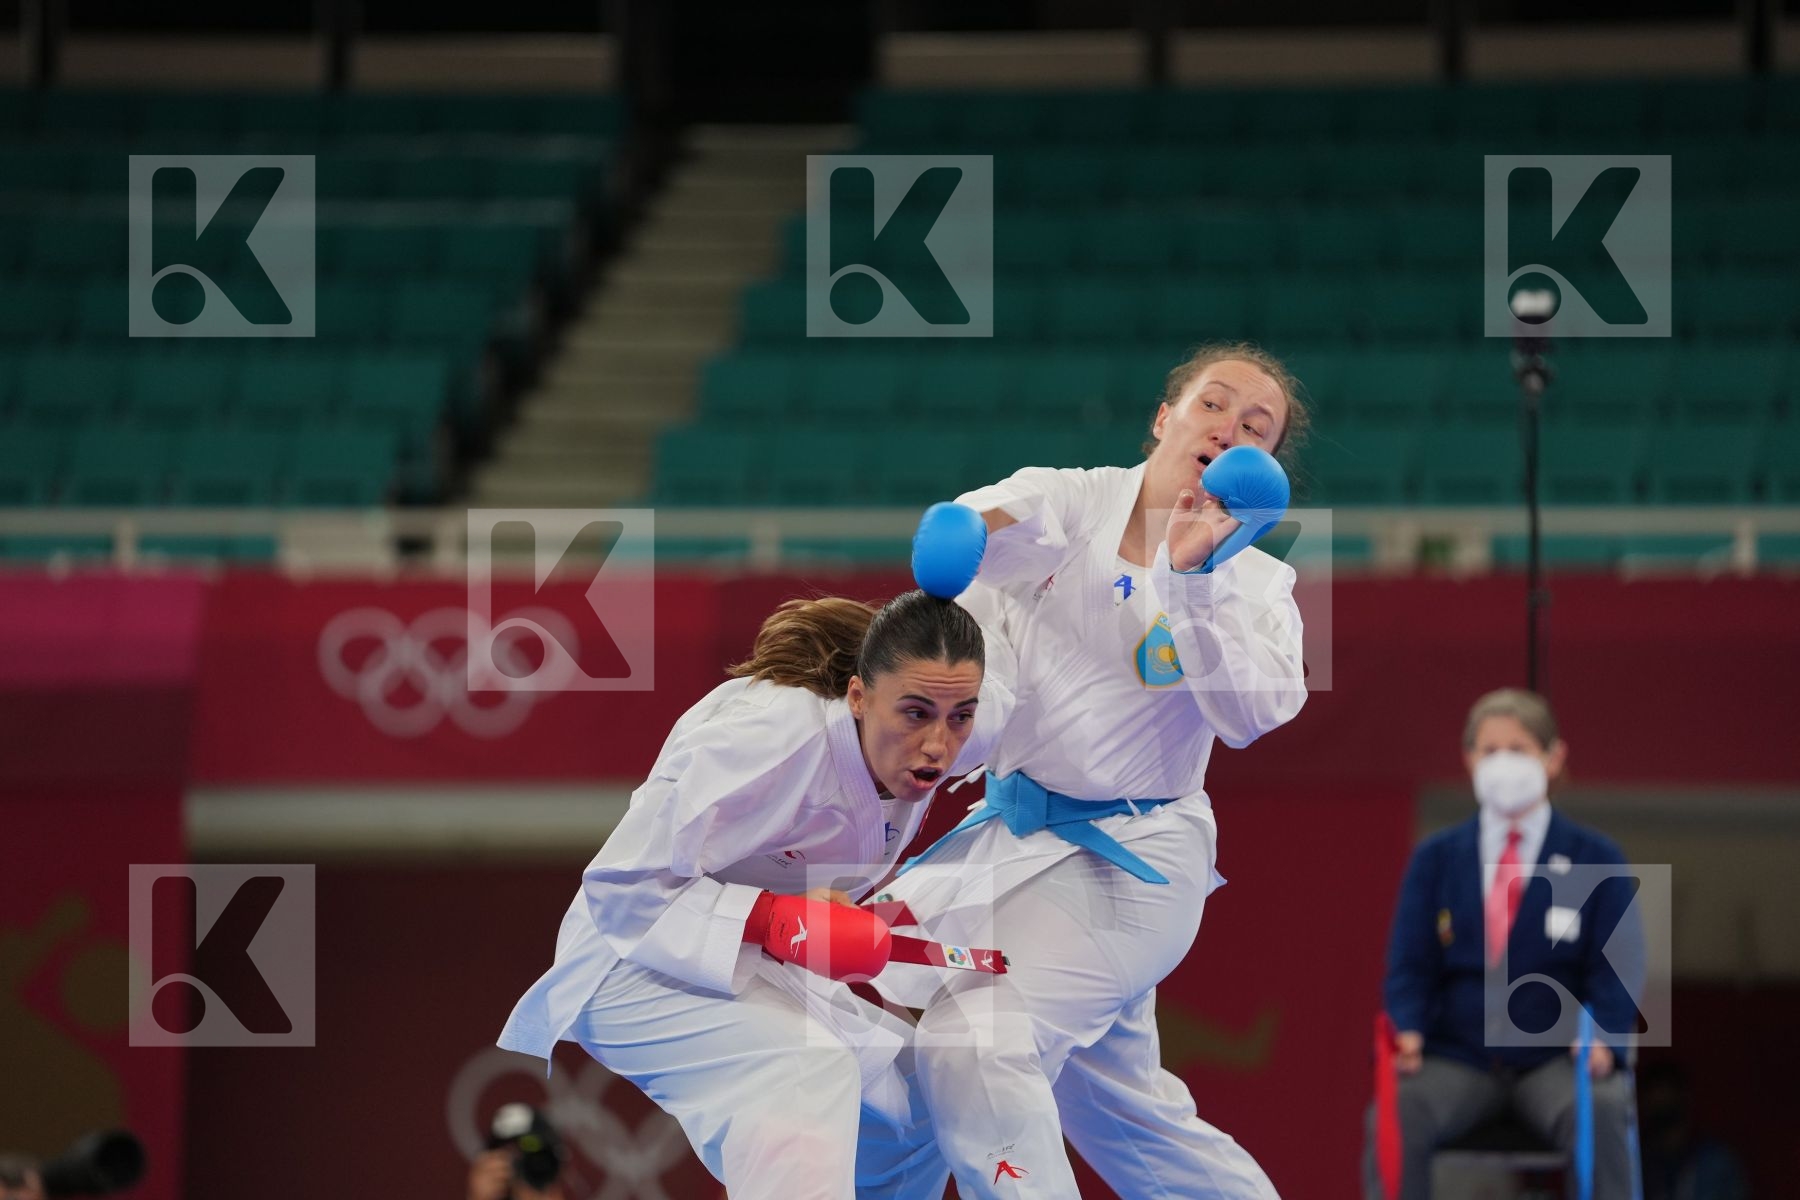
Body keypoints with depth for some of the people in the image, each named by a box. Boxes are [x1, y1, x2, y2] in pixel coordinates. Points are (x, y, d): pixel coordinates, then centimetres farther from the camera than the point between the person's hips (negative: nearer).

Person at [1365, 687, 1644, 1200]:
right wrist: (1408, 1031, -13)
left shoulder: (1594, 859, 7)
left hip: (1556, 1056, -1)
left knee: (1600, 1113, -35)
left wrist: (1602, 1040, -17)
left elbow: (1616, 970, 3)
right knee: (1394, 1115, -30)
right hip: (1458, 1057, 1)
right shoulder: (1435, 859, 11)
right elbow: (1410, 966, 8)